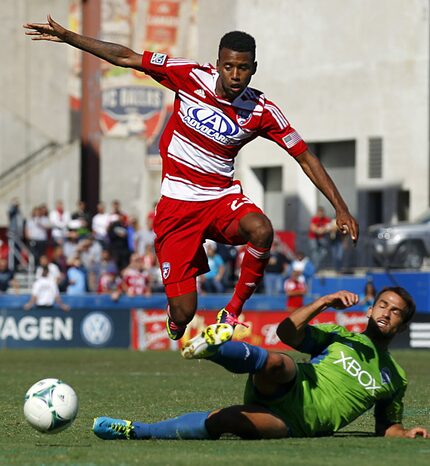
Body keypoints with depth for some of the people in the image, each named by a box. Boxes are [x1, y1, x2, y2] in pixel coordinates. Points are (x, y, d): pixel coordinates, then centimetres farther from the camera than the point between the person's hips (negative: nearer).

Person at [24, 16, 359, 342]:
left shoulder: (262, 111, -8)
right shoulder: (191, 77, -10)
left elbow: (305, 156, -2)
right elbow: (126, 58, -4)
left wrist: (341, 208, -7)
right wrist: (67, 36, -5)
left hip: (223, 198, 1)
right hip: (177, 205, 0)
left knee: (262, 230, -36)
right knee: (183, 313, -6)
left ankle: (234, 309, -12)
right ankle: (176, 325, 36)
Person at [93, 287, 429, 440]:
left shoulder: (395, 379, 24)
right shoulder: (340, 337, 21)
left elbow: (386, 427, 30)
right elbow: (286, 332, 7)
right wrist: (325, 302, -3)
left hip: (295, 424, -1)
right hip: (291, 389, 1)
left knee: (222, 420, -29)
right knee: (278, 362, -38)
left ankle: (136, 431, -34)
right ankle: (216, 345, -66)